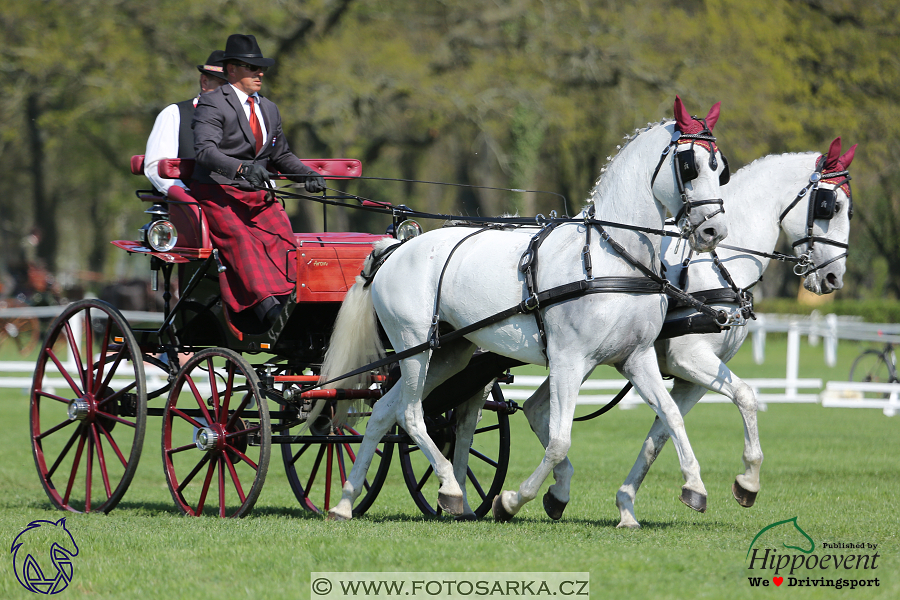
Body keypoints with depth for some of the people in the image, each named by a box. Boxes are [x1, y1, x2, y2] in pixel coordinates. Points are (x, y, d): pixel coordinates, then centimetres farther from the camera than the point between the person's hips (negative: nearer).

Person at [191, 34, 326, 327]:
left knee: (283, 239, -21)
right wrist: (242, 168, -36)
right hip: (219, 193, -7)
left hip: (259, 196, 7)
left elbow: (281, 154, 29)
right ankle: (267, 308, -47)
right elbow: (204, 149, -19)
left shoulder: (269, 109, 21)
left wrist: (308, 175, 8)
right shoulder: (212, 105, -4)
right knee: (240, 240, -31)